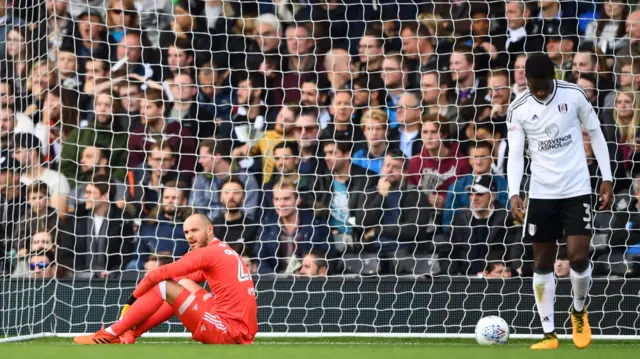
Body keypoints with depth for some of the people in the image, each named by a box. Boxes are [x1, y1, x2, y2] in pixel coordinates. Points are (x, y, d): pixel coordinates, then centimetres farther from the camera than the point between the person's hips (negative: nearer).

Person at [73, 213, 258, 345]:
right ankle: (131, 334, 17)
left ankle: (109, 335, -2)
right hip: (242, 333, 9)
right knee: (184, 285, 22)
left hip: (229, 334, -9)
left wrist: (132, 300, 2)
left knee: (164, 286, -7)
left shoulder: (208, 253, -8)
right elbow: (182, 280, 22)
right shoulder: (224, 252, 20)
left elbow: (157, 274, -11)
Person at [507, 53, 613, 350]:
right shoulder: (518, 110, -6)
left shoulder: (573, 95, -7)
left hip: (577, 190, -1)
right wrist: (514, 194, -21)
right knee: (542, 262, 5)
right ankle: (549, 333, 13)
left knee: (578, 257, -10)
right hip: (541, 193, 1)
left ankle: (579, 310, 19)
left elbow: (595, 134, 4)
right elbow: (515, 154, -7)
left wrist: (606, 179, 1)